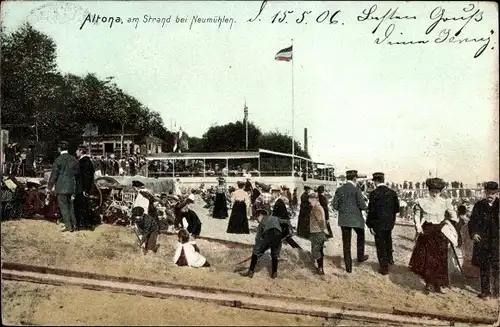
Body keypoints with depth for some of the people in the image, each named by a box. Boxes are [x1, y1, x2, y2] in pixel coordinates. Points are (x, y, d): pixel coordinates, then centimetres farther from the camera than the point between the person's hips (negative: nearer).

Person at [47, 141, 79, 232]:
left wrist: (50, 186, 2)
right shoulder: (73, 159, 5)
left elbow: (54, 174, -9)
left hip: (61, 187, -5)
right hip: (71, 187, 5)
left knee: (63, 206, 3)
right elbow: (77, 172, 10)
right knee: (70, 206, 14)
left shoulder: (58, 160, -12)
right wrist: (75, 185, 20)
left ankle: (68, 225, 4)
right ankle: (73, 225, 15)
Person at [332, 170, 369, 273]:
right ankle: (360, 256, 35)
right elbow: (362, 205, -14)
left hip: (343, 220, 3)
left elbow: (334, 205, 0)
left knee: (346, 243, 8)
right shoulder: (356, 190, -13)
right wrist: (366, 207, 8)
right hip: (356, 219, -3)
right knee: (360, 236, 26)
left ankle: (348, 266, 12)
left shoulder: (339, 190, 1)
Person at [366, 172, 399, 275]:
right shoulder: (392, 192, -1)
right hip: (390, 222, 5)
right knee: (388, 241, 27)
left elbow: (371, 210, -17)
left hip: (378, 224, -5)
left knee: (380, 245, 6)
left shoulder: (374, 193, -17)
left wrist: (370, 225, -10)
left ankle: (384, 267, 12)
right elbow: (397, 208, 4)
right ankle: (390, 259, 44)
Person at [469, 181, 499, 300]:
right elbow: (472, 221, 3)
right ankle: (485, 291, 19)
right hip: (482, 241, 1)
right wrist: (473, 233, -8)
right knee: (484, 267, 8)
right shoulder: (479, 205, 4)